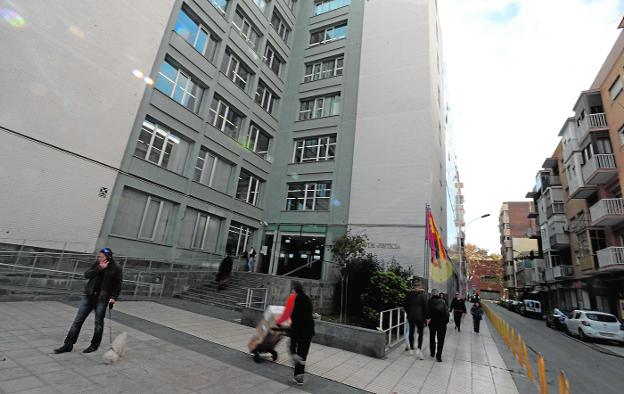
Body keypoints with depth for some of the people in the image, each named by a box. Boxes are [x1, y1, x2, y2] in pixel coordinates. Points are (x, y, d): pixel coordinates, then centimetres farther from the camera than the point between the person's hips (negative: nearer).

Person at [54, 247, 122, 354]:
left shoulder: (116, 269, -9)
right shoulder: (97, 264, 3)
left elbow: (118, 285, -5)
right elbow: (86, 274, -5)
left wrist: (114, 297, -14)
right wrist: (99, 268, -18)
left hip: (102, 298, -4)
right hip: (89, 296, 4)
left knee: (99, 322, 6)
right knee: (78, 320, 6)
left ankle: (94, 345, 24)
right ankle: (68, 345, 19)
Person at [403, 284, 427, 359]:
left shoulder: (409, 294, 6)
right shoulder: (423, 295, -5)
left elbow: (404, 305, 7)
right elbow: (425, 306, -10)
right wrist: (425, 316, -2)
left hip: (410, 316, 3)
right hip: (420, 317, -3)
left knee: (411, 332, 12)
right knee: (420, 333, 5)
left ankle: (411, 349, 19)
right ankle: (419, 349, -8)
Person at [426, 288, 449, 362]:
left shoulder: (430, 301, -2)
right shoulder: (443, 301, 1)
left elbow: (428, 311, -11)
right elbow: (446, 311, -3)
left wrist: (428, 318, -3)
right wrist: (446, 320, 1)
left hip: (432, 322, 0)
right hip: (442, 322, 0)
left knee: (432, 338, 17)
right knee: (441, 339, 4)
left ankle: (432, 353, 27)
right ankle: (438, 356, -2)